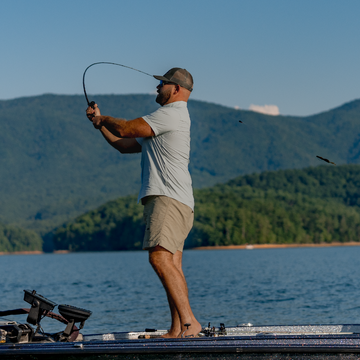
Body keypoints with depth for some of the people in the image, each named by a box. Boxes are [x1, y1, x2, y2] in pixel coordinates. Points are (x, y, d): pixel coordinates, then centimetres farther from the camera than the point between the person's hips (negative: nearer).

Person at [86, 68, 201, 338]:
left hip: (169, 198, -11)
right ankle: (177, 331, 2)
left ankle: (189, 321, -30)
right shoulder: (165, 120, 29)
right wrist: (100, 123, 26)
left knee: (160, 258, -23)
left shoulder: (173, 113, -5)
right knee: (172, 266, 5)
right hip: (164, 199, 11)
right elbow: (125, 145, 32)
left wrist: (102, 118, 10)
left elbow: (126, 129, -9)